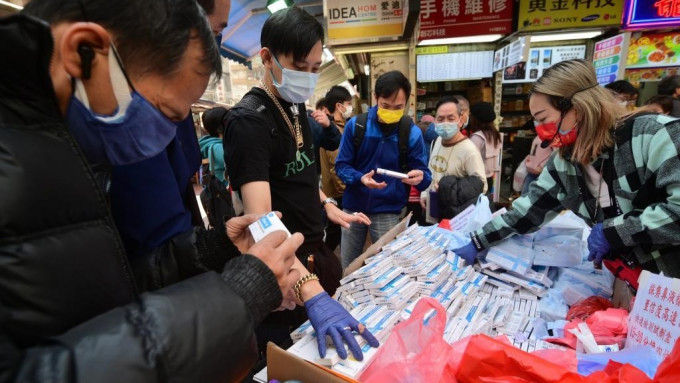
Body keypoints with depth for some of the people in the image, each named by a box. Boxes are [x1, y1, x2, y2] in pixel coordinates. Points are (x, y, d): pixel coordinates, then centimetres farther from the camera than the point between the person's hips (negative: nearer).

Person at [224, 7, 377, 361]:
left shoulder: (296, 106, 4)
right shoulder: (248, 120, -23)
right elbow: (261, 218, -34)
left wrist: (327, 205, 6)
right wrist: (312, 292, -44)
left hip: (314, 249, 8)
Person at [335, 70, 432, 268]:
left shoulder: (412, 132, -6)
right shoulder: (355, 124, -6)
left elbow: (423, 174, -2)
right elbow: (341, 165, -4)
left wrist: (420, 176, -27)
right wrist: (360, 178, -24)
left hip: (388, 211, -1)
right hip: (353, 206, 1)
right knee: (347, 268, 16)